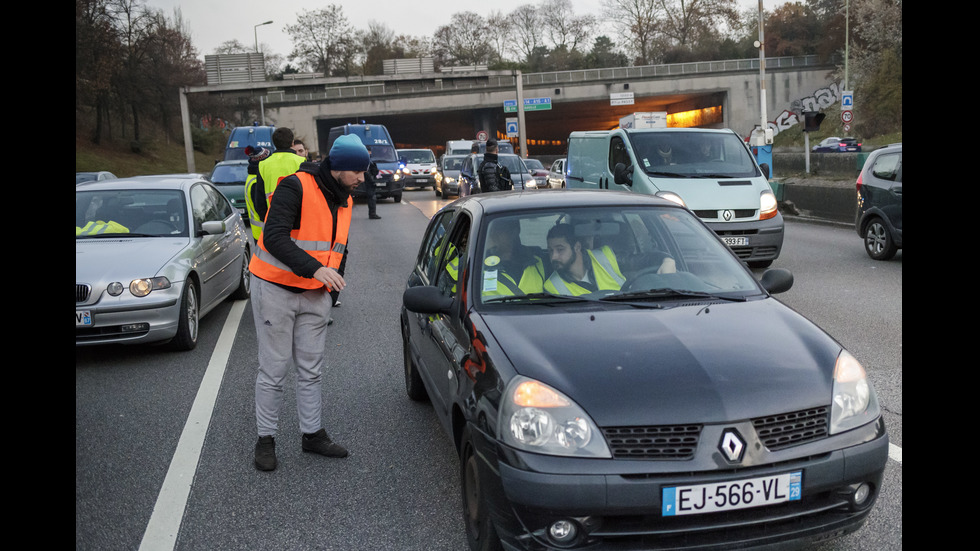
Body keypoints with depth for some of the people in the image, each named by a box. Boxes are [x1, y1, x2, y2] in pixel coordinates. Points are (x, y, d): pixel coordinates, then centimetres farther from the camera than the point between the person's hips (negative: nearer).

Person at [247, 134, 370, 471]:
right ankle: (266, 439, 15)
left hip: (314, 294, 7)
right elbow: (274, 237, -30)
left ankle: (313, 434, 24)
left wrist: (331, 279, 15)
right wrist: (314, 268, -40)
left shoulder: (344, 200, 7)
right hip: (275, 290, -7)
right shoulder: (295, 187, -19)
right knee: (274, 369, 1)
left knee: (311, 369, 12)